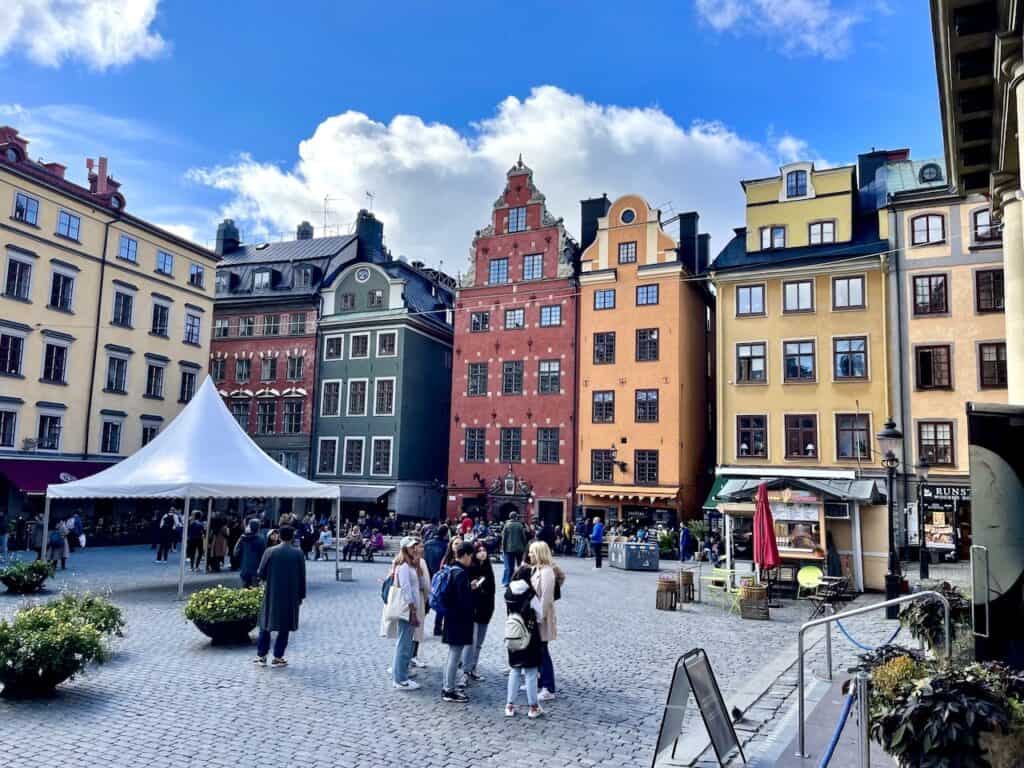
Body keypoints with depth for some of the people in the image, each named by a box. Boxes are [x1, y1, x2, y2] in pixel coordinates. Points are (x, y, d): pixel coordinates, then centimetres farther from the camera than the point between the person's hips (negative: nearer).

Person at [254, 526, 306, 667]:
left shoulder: (270, 552, -8)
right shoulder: (298, 553, -7)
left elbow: (261, 574, -5)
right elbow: (302, 577, -3)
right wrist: (301, 595, 6)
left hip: (272, 594, 1)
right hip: (291, 596, -1)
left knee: (266, 623, 16)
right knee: (285, 626, 9)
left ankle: (261, 655, 20)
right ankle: (278, 657, 10)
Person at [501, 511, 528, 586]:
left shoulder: (507, 525, -5)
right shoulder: (520, 525, -3)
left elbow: (504, 538, -3)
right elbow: (524, 537, 1)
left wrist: (503, 548, 3)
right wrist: (524, 547, 10)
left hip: (509, 549, -1)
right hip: (520, 549, 1)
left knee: (509, 566, 2)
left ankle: (506, 582, -2)